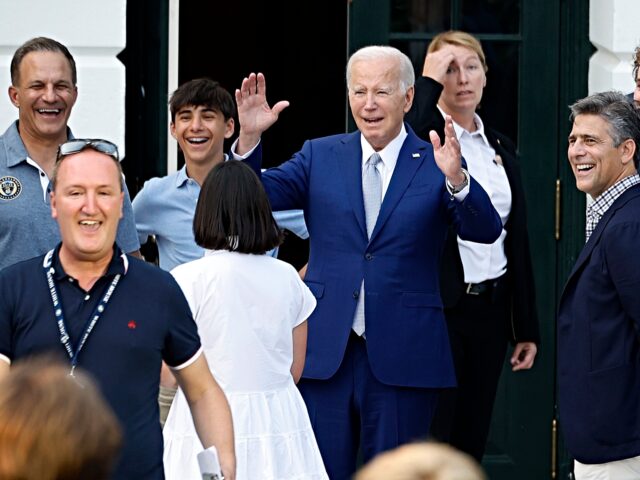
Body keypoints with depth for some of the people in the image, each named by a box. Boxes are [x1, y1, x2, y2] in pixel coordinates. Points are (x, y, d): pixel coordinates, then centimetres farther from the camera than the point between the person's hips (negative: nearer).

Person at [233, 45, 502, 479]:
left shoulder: (436, 165, 0)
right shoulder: (320, 156, 8)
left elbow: (485, 230, -13)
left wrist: (456, 179, -33)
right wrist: (249, 139, -17)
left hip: (402, 358, -2)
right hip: (324, 353, 2)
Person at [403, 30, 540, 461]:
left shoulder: (501, 149, 13)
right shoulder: (423, 137, -3)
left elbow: (519, 240, 15)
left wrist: (527, 328, 12)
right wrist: (428, 84, -20)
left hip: (490, 310, 6)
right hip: (438, 308, -6)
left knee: (471, 442, 10)